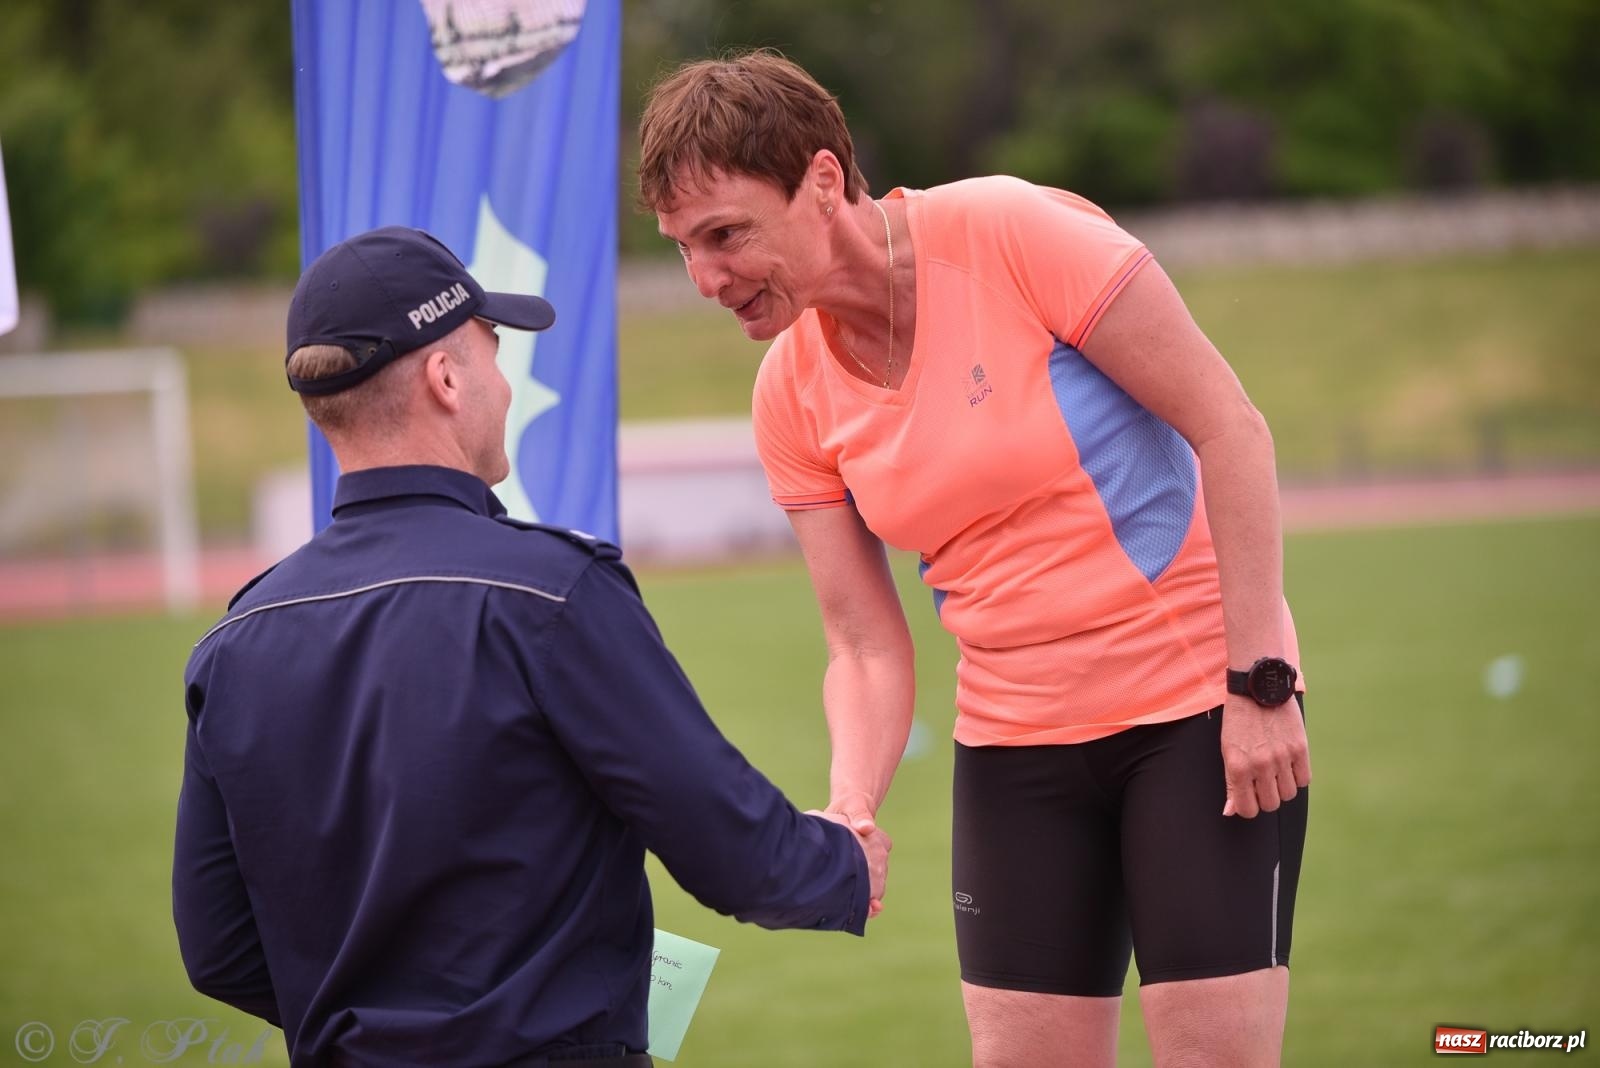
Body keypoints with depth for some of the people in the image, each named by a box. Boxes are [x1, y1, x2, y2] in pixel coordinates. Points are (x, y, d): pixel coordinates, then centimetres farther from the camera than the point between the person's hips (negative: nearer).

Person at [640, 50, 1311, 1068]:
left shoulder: (1014, 231, -17)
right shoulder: (791, 395, 0)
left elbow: (1229, 427, -14)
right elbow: (866, 647, 3)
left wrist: (1262, 682, -16)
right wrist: (851, 811, -16)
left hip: (1203, 700, -5)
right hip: (1013, 739, 5)